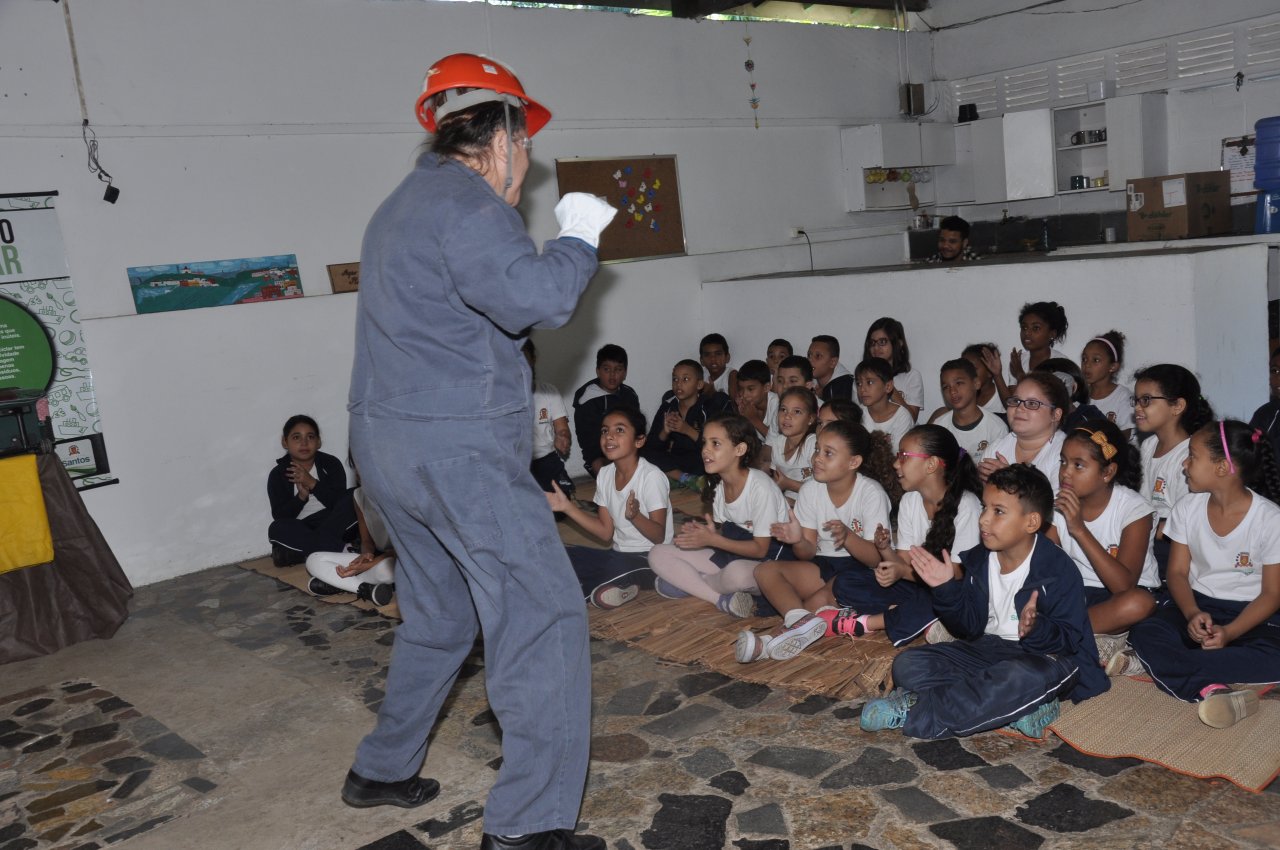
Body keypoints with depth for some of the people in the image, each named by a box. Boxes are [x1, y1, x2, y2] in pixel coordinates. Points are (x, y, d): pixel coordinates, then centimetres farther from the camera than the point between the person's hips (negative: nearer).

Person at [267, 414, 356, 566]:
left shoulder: (331, 464, 0)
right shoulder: (277, 474, 1)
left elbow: (340, 503, -11)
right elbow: (279, 516, -7)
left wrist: (313, 484, -20)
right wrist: (301, 496, -22)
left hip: (335, 525, 0)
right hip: (302, 530, 0)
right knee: (277, 529, -29)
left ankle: (298, 552, -27)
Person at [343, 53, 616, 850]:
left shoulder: (408, 204, 21)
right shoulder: (465, 202, -12)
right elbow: (534, 299, -24)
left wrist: (558, 244, 21)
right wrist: (578, 236, -8)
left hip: (393, 446, 10)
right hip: (459, 450, -10)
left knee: (440, 615, 22)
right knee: (543, 616, -6)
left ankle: (383, 770, 35)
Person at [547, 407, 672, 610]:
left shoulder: (652, 477, -16)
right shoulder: (604, 475, 3)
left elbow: (659, 536, -15)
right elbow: (606, 532, 6)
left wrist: (635, 516, -34)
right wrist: (567, 506, -2)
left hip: (650, 560, -6)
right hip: (618, 554, 7)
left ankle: (582, 590, -8)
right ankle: (619, 587, -13)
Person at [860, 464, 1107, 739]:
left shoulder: (1059, 571, -14)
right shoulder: (979, 560, 3)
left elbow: (1069, 639, -15)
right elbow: (969, 627, 8)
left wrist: (1036, 629, -36)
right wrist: (946, 589, -9)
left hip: (1045, 656, -6)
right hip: (989, 649, 6)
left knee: (1023, 677, -43)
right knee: (908, 665, -14)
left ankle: (914, 711, -29)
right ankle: (1021, 708, -24)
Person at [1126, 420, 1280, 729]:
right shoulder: (1188, 508, 0)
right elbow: (1178, 571, 2)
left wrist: (1229, 633, -24)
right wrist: (1192, 614, -19)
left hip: (1250, 612, -2)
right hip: (1196, 602, 2)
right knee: (1143, 633, -29)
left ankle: (1161, 664, -34)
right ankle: (1213, 690, -45)